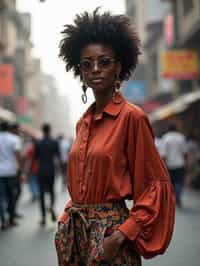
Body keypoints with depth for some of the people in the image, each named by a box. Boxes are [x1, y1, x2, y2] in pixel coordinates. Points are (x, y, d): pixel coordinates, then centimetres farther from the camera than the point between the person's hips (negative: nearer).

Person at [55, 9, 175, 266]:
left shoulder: (131, 116, -11)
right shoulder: (82, 122, 9)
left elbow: (157, 184, -12)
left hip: (110, 230, -6)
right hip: (73, 230, 6)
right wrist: (66, 221, 7)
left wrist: (121, 235, -18)